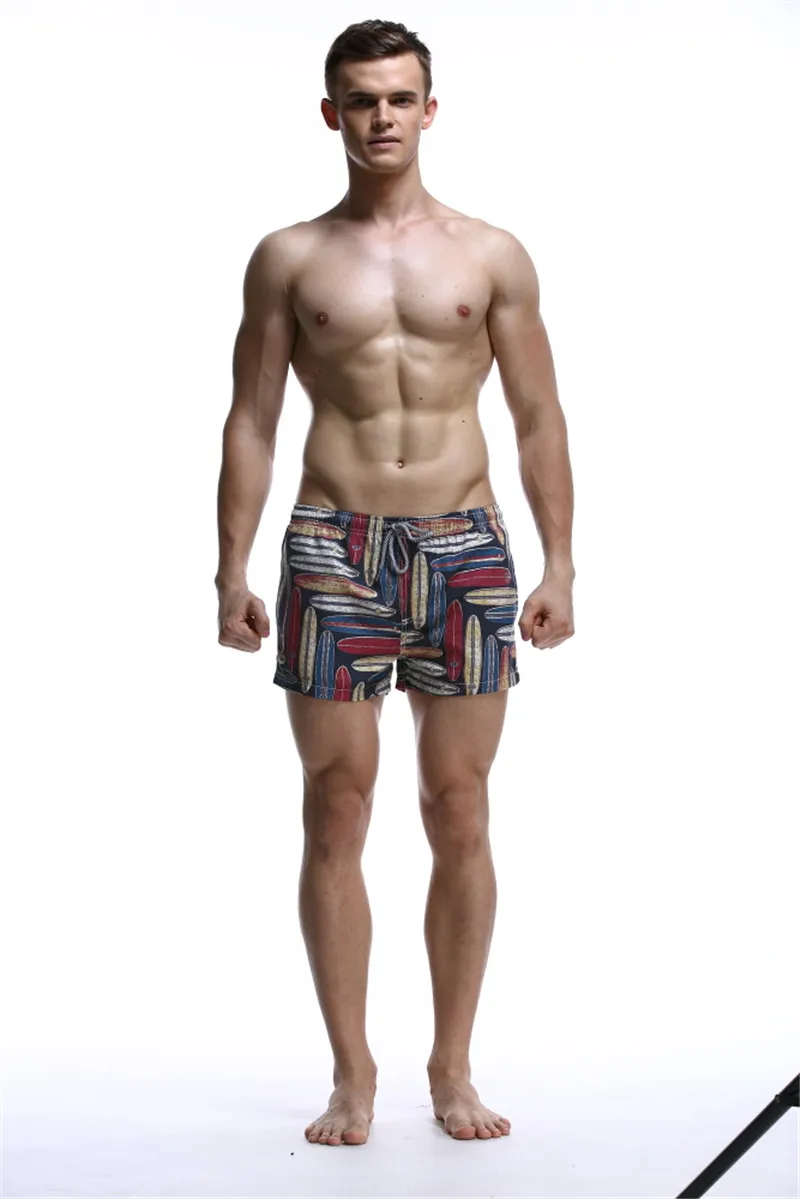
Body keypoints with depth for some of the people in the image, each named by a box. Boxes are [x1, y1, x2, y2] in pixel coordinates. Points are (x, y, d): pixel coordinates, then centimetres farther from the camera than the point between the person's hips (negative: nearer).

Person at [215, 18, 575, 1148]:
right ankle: (352, 1075, 10)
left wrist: (560, 564, 0)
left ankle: (453, 1068, 14)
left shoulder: (493, 255, 8)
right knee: (336, 813, 0)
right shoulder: (289, 258, 7)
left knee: (460, 814, 3)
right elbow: (251, 422, 6)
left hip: (464, 547, 1)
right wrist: (233, 570, -1)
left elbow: (539, 418, 7)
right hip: (333, 547, 0)